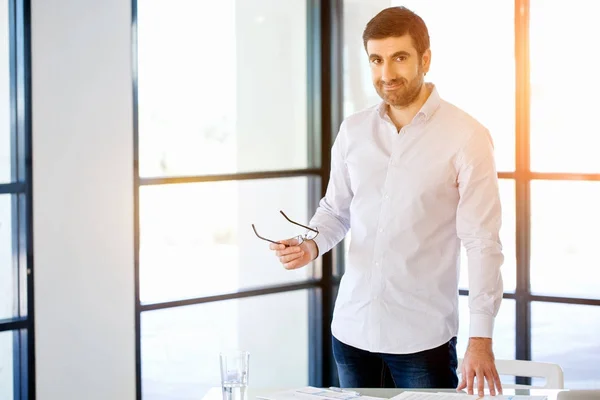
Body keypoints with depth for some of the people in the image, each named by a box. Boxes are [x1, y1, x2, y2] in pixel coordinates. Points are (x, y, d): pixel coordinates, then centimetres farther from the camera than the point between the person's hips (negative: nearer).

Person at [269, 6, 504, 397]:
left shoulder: (466, 137, -8)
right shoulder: (354, 131, 6)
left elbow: (483, 242, -10)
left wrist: (481, 340, -15)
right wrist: (311, 246, -4)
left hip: (424, 336, -4)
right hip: (353, 330, 4)